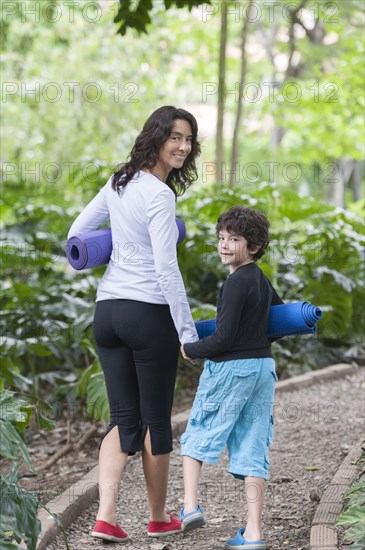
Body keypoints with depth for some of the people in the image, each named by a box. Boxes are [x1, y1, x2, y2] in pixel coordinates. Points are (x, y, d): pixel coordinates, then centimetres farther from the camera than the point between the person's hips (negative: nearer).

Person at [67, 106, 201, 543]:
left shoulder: (119, 182, 9)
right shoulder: (159, 195, -15)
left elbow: (76, 233, 18)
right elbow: (166, 270, -19)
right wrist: (188, 333, -15)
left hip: (107, 310, 7)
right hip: (149, 314, -7)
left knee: (124, 418, 9)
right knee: (156, 419, 7)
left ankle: (106, 515, -5)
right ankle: (158, 518, 20)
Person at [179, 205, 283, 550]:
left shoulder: (236, 283, -15)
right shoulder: (263, 281, 11)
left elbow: (223, 338, -18)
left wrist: (190, 350, -3)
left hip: (230, 368, -7)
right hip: (263, 366, 7)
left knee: (196, 437, 11)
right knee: (252, 450, 5)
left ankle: (190, 506, 3)